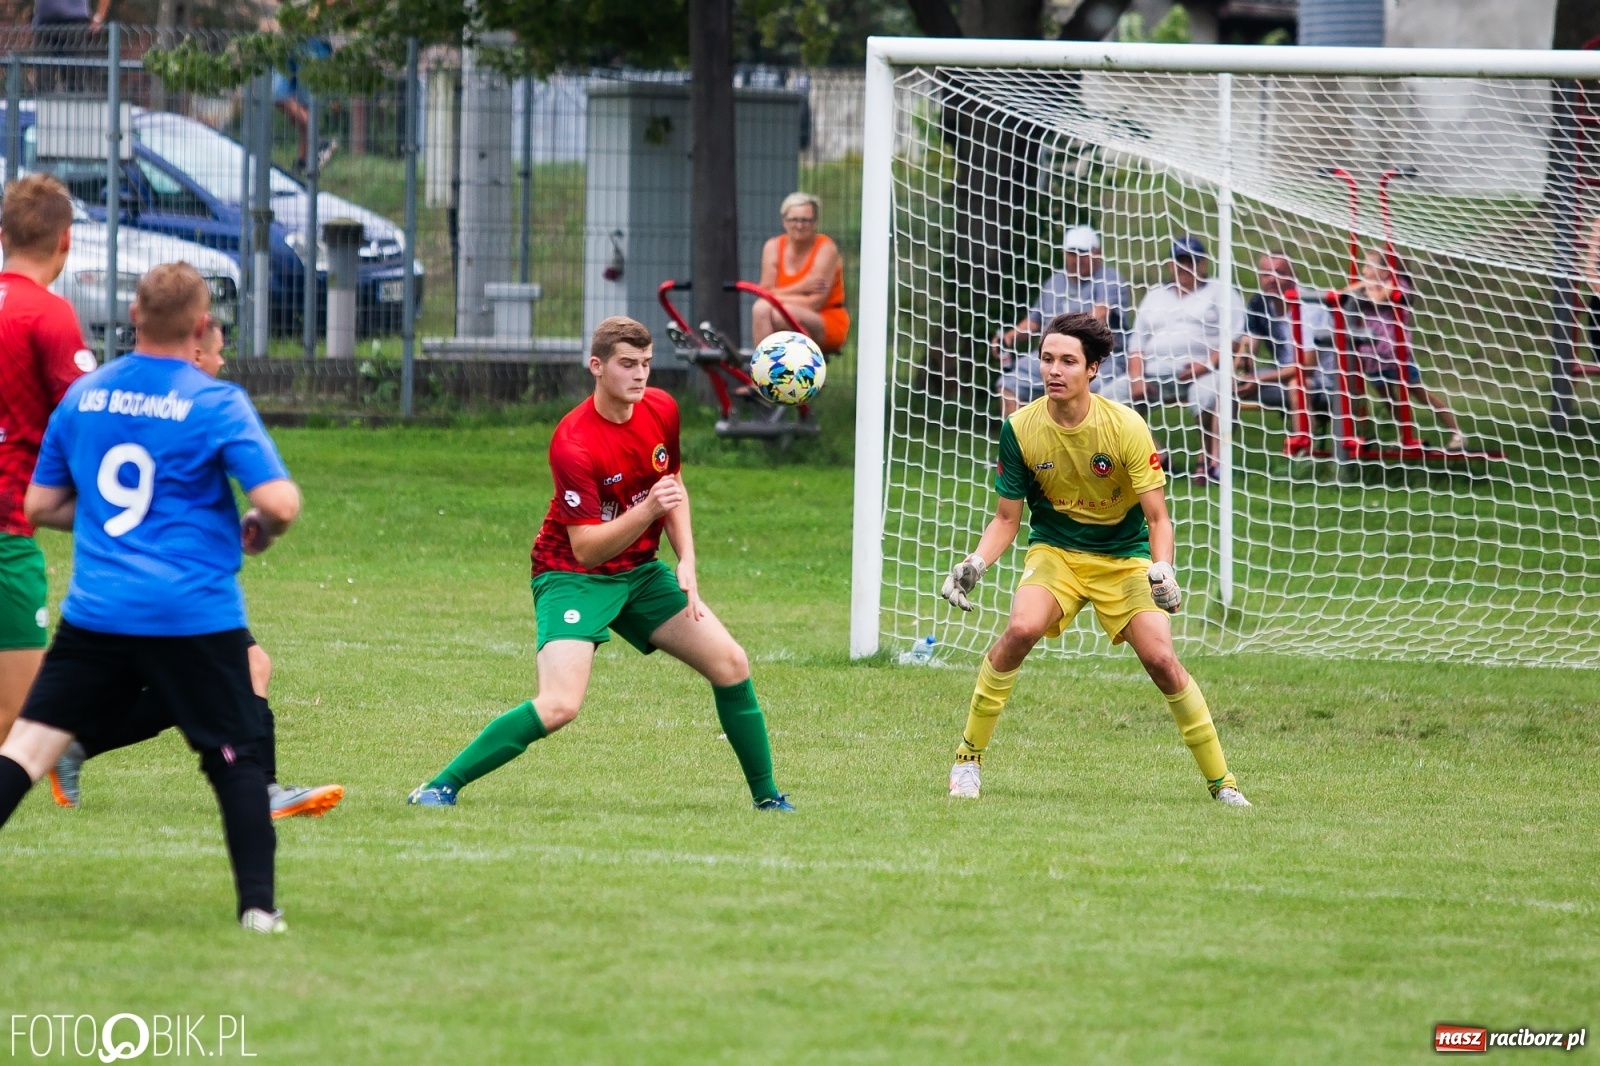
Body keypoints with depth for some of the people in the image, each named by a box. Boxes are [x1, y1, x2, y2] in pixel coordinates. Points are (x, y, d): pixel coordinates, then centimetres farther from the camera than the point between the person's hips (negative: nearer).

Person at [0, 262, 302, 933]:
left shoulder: (83, 395, 7)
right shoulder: (216, 404, -7)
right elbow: (280, 501, -14)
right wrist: (259, 530, 8)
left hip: (95, 613, 3)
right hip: (196, 618, -3)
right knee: (236, 756, 10)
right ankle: (257, 905, 5)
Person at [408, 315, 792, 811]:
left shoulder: (661, 409, -4)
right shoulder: (574, 444, -26)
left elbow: (673, 486, 14)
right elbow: (586, 548, -26)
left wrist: (687, 562, 1)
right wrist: (647, 510, -38)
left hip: (639, 572, 7)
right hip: (573, 575, -7)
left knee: (731, 664, 2)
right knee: (560, 705, -26)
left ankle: (766, 796, 20)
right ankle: (440, 787, -16)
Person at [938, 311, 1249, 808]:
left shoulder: (1126, 427, -18)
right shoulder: (1020, 429, -12)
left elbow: (1157, 516, -14)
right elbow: (1007, 517, -1)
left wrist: (1162, 567, -33)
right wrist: (975, 563, -19)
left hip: (1124, 555, -1)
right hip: (1055, 550, 1)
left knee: (1160, 659, -17)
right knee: (1021, 628, -28)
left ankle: (1221, 781, -1)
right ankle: (968, 758, -14)